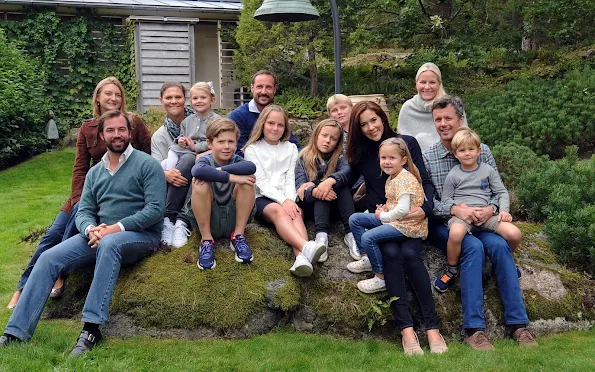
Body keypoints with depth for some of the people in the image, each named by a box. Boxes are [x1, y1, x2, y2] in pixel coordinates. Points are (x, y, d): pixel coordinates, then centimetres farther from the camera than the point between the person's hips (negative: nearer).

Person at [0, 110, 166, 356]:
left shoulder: (147, 165, -3)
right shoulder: (95, 172, 16)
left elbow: (155, 209, -12)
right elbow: (83, 211, 10)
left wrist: (117, 228, -20)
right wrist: (91, 229, -14)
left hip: (141, 235, -5)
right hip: (99, 236, 6)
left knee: (109, 244, -39)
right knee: (49, 258, -15)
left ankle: (92, 328, -38)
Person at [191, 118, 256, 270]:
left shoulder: (236, 160, 0)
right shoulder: (206, 160, -6)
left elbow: (251, 167, -27)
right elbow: (197, 171, -34)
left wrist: (218, 170, -30)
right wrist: (231, 177, -34)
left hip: (233, 220, 2)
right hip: (208, 221, -2)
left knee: (247, 180, -18)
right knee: (200, 183, -27)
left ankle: (238, 236, -11)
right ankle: (206, 240, -17)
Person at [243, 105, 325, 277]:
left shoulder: (291, 148, 19)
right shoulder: (252, 149, 9)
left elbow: (290, 179, 8)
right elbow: (261, 182, -3)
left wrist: (290, 200, -14)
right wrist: (283, 201, -19)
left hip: (287, 199, 3)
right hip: (263, 198, -3)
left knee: (296, 213, -32)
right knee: (278, 210, -36)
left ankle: (301, 258, -59)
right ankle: (306, 247, -63)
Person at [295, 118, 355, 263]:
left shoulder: (338, 158, 2)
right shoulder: (304, 158, -3)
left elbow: (347, 171, -23)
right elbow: (301, 188, -19)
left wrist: (331, 181, -44)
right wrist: (314, 191, -42)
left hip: (332, 205, 2)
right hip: (310, 204, -2)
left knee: (340, 183, -24)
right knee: (323, 190, -29)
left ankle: (351, 232, -34)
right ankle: (322, 234, -46)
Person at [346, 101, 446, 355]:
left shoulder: (407, 143, 4)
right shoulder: (359, 152, 10)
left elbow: (425, 182, -1)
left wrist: (424, 209, -19)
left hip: (409, 216, -1)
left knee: (410, 254, -29)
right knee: (391, 254, -30)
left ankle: (432, 328, -27)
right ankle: (406, 330, -33)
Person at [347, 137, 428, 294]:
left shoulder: (404, 179, -20)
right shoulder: (391, 178, 10)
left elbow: (403, 209, -28)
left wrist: (383, 216, -14)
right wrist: (385, 208, 2)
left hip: (409, 225, -10)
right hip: (393, 219, 10)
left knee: (368, 238, -26)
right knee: (354, 219, 8)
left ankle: (381, 278, -9)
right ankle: (367, 259, 16)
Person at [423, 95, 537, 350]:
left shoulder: (482, 151, 6)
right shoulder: (427, 158, -1)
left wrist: (491, 208, -17)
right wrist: (454, 209, -24)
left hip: (479, 221, 2)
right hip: (443, 224, -2)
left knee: (499, 245, -27)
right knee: (474, 247, -31)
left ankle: (518, 323, -22)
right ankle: (474, 328, -30)